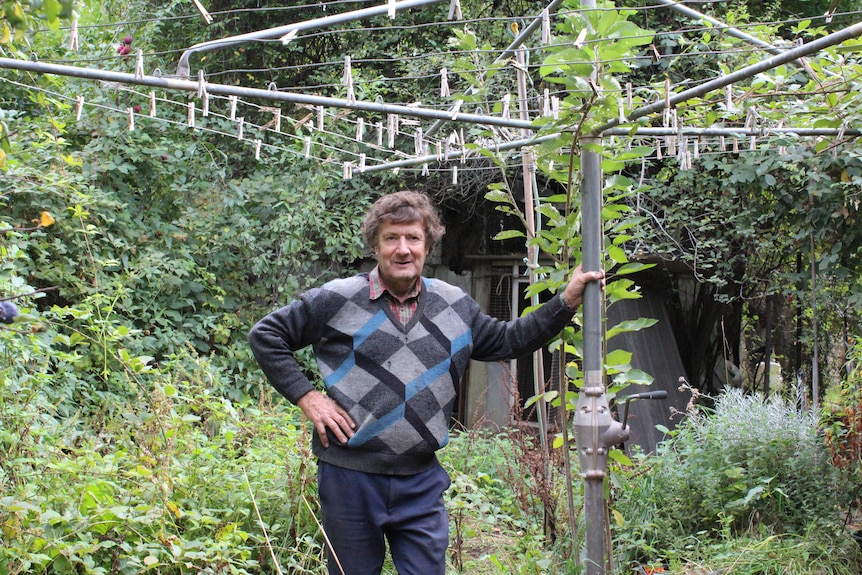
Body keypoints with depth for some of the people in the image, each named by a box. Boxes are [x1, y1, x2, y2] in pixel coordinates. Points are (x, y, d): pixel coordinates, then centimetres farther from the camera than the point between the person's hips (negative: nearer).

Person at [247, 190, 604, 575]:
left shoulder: (455, 306, 8)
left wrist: (567, 302, 10)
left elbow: (508, 340, 19)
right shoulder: (338, 299, -4)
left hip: (422, 481, 3)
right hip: (350, 476, -2)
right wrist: (306, 396, -7)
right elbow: (265, 335, 0)